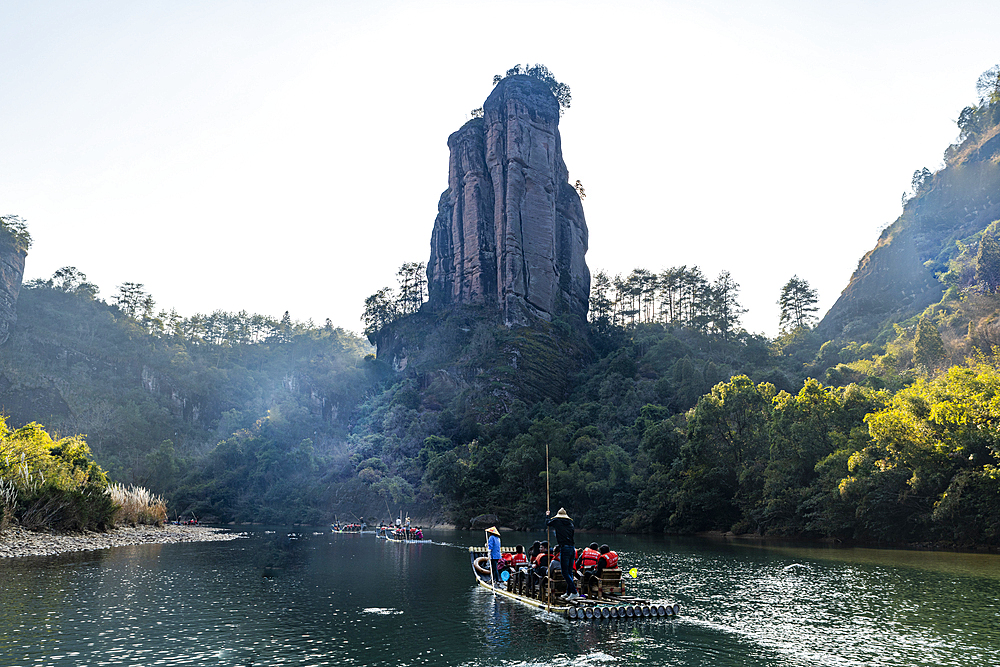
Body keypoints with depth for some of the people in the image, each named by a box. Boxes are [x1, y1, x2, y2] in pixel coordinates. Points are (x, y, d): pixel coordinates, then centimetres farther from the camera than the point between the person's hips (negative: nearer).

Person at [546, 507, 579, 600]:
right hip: (573, 549, 6)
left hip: (564, 548, -6)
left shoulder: (557, 521, 2)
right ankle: (568, 592, 18)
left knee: (565, 572, -4)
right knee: (569, 571, 14)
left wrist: (547, 515, 39)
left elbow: (547, 523, 19)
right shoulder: (570, 521, 13)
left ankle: (574, 592, -14)